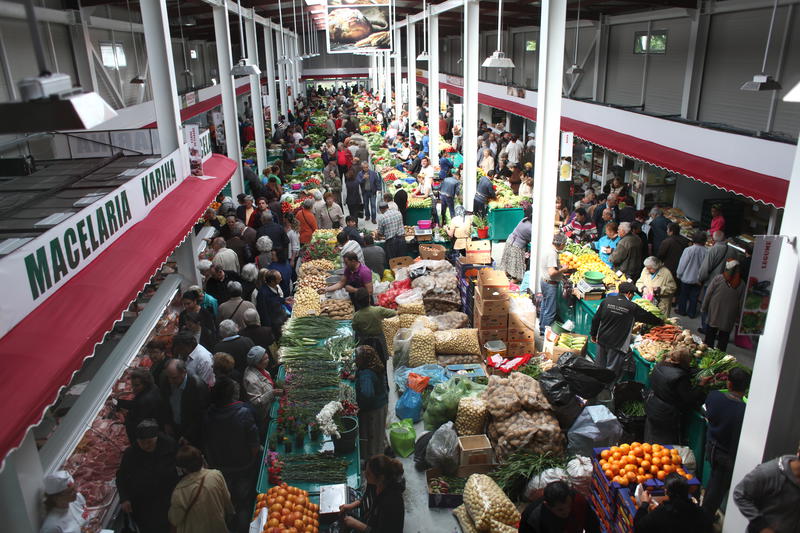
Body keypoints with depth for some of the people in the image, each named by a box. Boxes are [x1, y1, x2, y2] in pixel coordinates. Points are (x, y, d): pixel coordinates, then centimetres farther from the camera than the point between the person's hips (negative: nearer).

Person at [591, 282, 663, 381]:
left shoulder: (607, 301, -1)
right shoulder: (632, 307, -9)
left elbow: (596, 319, 3)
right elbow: (648, 317, 7)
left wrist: (593, 334, 15)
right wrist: (661, 322, 26)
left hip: (602, 339, 4)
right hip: (618, 343, -4)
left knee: (599, 365, 18)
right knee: (612, 370, 4)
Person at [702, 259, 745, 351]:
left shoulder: (718, 278, -11)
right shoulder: (741, 284, -6)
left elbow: (708, 294, -6)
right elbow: (741, 303, 1)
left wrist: (704, 308, 6)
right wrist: (738, 317, 11)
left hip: (713, 315, -1)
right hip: (728, 320, 1)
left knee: (710, 336, 10)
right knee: (723, 339, 10)